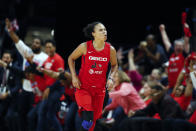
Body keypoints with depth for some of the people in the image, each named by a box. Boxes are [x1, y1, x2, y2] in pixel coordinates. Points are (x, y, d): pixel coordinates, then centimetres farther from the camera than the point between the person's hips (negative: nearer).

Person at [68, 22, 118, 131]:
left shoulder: (111, 50, -5)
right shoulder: (85, 47, -12)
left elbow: (114, 65, 14)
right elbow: (71, 58, 5)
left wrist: (111, 78, -4)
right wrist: (74, 77, -4)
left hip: (99, 89, 3)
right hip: (83, 87, -3)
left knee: (95, 117, 11)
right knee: (88, 119, -22)